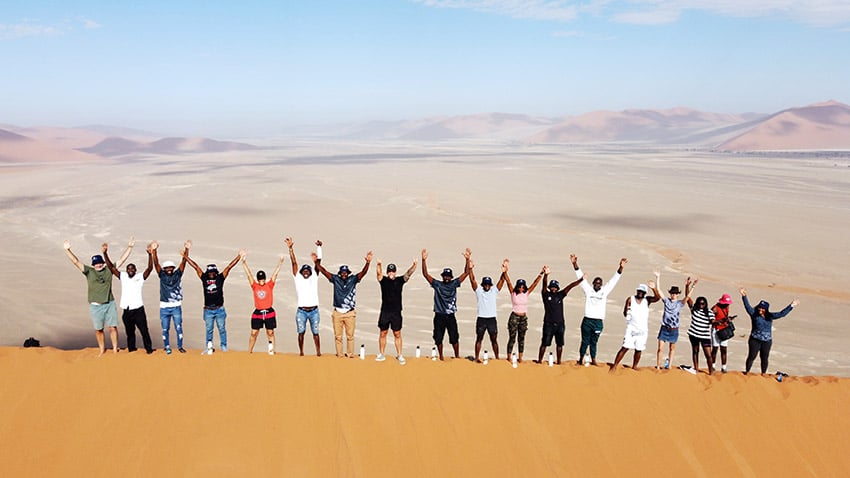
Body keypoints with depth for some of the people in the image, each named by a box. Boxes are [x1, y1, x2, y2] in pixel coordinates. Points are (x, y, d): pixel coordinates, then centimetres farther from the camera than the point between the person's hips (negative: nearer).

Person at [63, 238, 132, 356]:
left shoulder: (109, 269, 7)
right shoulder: (89, 271, 4)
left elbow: (122, 259, 10)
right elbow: (76, 262, -1)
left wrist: (129, 247, 9)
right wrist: (67, 250, -10)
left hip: (110, 304, 0)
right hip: (95, 306, 0)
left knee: (113, 327, -2)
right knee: (98, 329, 6)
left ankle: (115, 349, 7)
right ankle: (102, 350, 20)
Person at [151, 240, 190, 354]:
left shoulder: (178, 274, 4)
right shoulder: (162, 275, 4)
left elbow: (183, 262, -7)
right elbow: (156, 263, -8)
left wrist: (186, 250, -20)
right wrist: (154, 251, -22)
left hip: (176, 306, 0)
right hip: (164, 307, 0)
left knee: (179, 327, 2)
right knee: (165, 329, 6)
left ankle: (180, 346, 14)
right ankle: (167, 347, 18)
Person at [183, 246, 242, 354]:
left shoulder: (220, 278, -1)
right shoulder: (204, 278, 2)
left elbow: (229, 267, -6)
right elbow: (196, 266, 3)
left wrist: (239, 256, -9)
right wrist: (186, 257, 4)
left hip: (219, 309, -1)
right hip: (208, 310, 1)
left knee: (222, 329, 8)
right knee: (209, 330, 9)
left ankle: (224, 346, 17)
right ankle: (209, 348, 15)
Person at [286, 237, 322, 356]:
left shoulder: (314, 278, 8)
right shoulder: (298, 278, 6)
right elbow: (294, 263, -2)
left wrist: (318, 248, -8)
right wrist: (290, 248, -10)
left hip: (314, 310, 0)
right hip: (301, 311, 0)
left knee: (315, 332, 5)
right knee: (301, 332, 3)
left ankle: (318, 352, 9)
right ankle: (301, 352, 11)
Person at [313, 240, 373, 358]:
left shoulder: (353, 279, 1)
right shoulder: (335, 279, 3)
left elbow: (363, 272, -13)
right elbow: (322, 270, -2)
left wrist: (368, 262, -31)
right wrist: (317, 261, -14)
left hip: (350, 313, -1)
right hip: (337, 313, 1)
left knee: (350, 335, 6)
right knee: (337, 336, 7)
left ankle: (350, 354, 15)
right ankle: (339, 355, 15)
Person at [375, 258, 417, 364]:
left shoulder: (400, 280, 3)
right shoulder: (383, 280, 2)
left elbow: (408, 273, -11)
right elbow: (379, 273, -16)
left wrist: (414, 265, -30)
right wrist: (379, 265, -38)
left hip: (396, 312, 0)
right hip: (385, 312, 0)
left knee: (397, 334, 5)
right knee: (383, 333, 9)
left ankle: (399, 355, 12)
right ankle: (381, 354, 19)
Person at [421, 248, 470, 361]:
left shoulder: (454, 284, 6)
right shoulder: (437, 284, 2)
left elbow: (466, 272, 2)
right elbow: (425, 274, -6)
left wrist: (467, 259, -10)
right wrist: (424, 260, -18)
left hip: (451, 316, 0)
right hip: (439, 316, 0)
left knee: (454, 338, 0)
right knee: (438, 338, 6)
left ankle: (457, 357, 13)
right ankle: (441, 357, 22)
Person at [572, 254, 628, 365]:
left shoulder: (604, 291, 9)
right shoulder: (588, 290, 5)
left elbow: (614, 280, 6)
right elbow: (580, 276, 1)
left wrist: (621, 268, -3)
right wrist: (575, 264, -7)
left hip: (598, 322, 2)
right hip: (587, 320, -1)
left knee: (594, 342, 11)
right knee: (585, 341, 4)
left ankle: (593, 360, 18)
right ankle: (580, 359, 12)